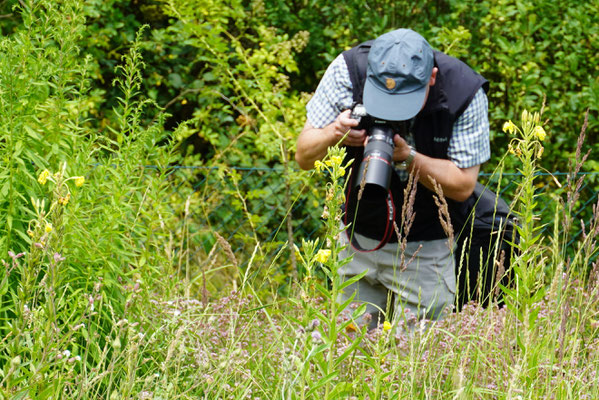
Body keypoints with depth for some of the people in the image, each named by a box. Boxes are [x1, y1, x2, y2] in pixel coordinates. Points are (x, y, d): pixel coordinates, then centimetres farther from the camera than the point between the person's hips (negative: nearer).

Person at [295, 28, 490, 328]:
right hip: (357, 241, 2)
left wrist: (407, 157, -30)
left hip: (425, 249, -2)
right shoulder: (347, 71, -16)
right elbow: (303, 156, -8)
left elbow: (463, 185, -15)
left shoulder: (464, 93, -21)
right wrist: (334, 133, -30)